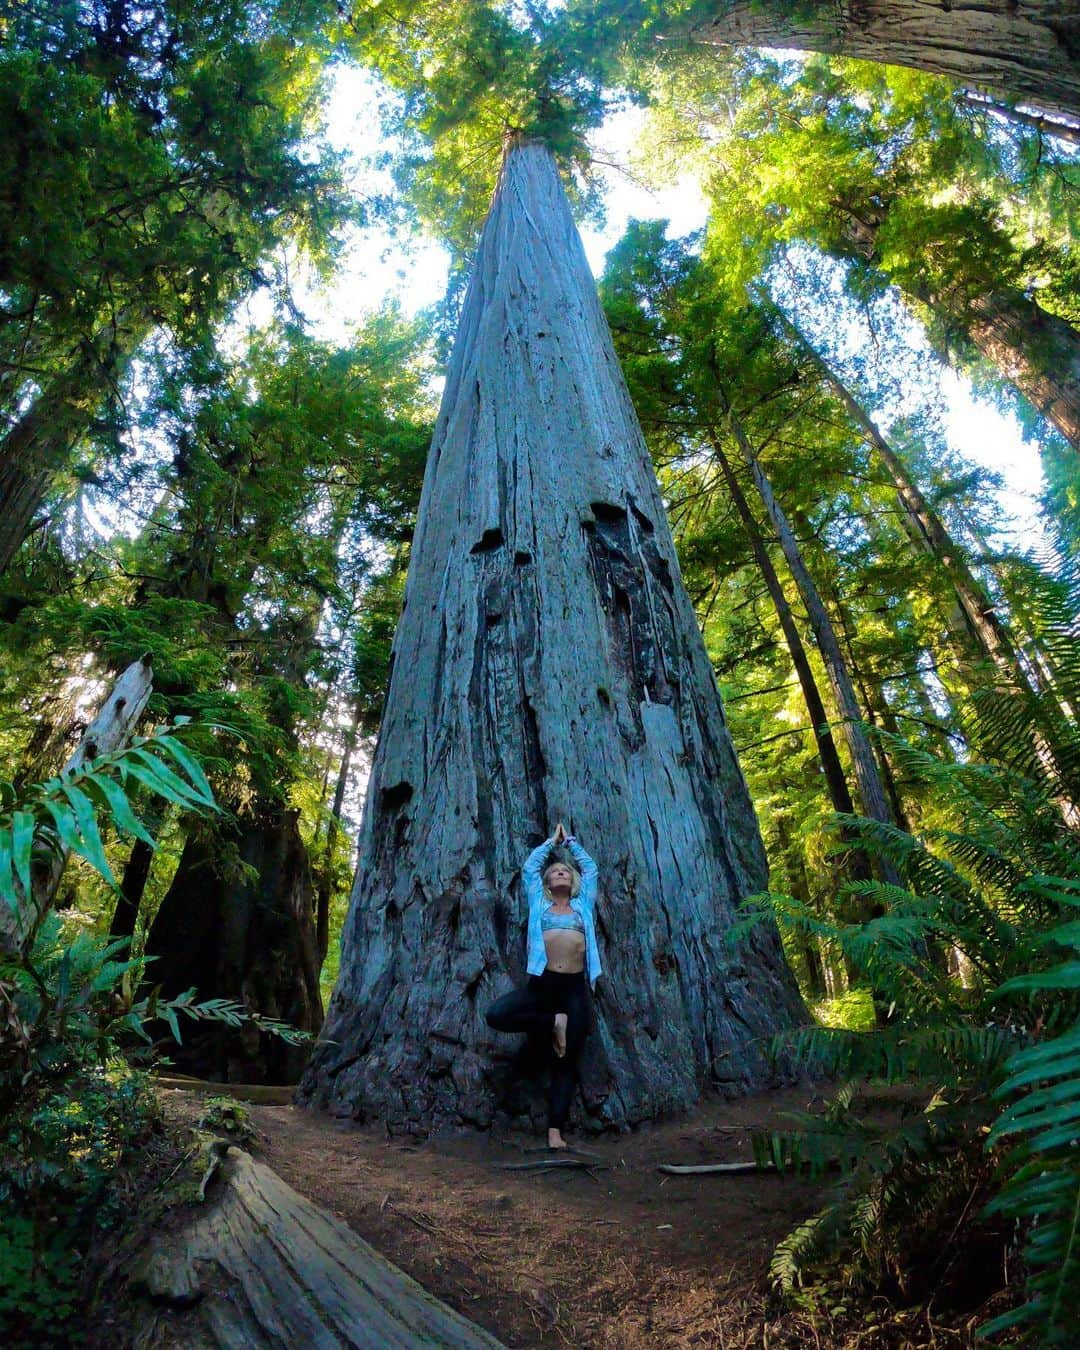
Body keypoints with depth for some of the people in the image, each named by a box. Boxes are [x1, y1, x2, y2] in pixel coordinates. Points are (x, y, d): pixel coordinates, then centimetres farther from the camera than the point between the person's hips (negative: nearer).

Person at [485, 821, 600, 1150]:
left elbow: (590, 868, 22)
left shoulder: (583, 904, 17)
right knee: (496, 1014, -23)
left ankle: (556, 1131, 6)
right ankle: (553, 1023, -6)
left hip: (574, 988, 0)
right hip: (542, 983, 0)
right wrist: (552, 841, 27)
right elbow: (529, 867, 18)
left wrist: (569, 840, 30)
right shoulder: (539, 903, 15)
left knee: (565, 1062, -1)